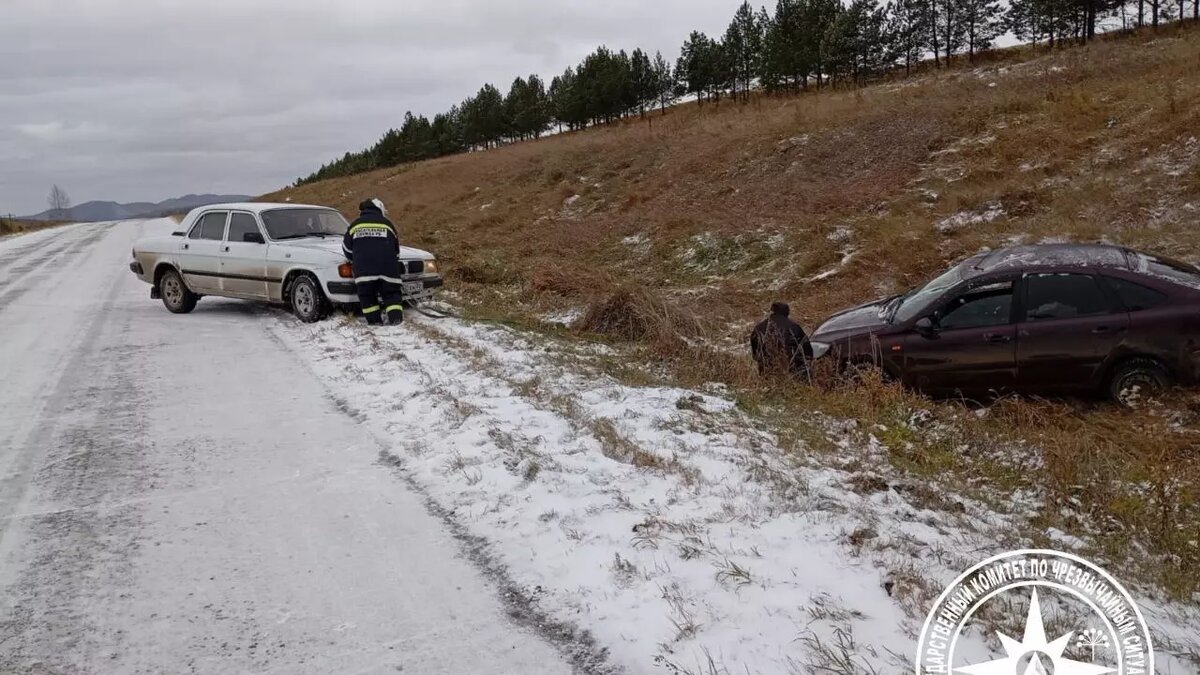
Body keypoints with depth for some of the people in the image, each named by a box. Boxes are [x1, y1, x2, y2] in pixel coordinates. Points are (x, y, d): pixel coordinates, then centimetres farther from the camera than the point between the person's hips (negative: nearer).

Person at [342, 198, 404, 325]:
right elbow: (396, 247, 19)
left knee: (367, 293, 6)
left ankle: (374, 320, -1)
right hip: (386, 266, 0)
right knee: (391, 292, 5)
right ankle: (396, 318, -10)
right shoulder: (387, 224, 15)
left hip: (363, 267, 0)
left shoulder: (355, 224, 16)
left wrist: (355, 261, 32)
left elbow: (346, 247, 19)